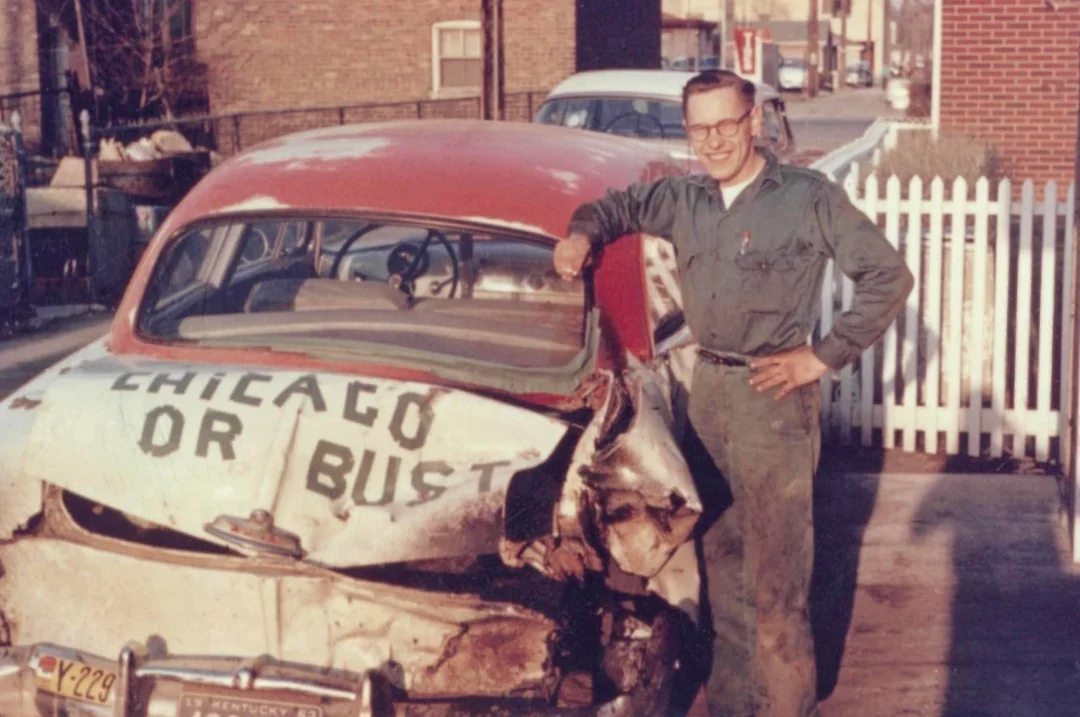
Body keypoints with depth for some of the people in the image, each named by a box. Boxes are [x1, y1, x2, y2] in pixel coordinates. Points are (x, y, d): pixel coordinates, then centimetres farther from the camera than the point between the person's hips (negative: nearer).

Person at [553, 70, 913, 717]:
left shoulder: (808, 197, -8)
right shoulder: (685, 197, 8)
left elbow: (889, 276, -7)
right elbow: (621, 206, 26)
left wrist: (823, 356, -9)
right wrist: (584, 233, 4)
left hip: (774, 396, -6)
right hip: (708, 389, 6)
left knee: (775, 573, -5)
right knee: (722, 556, 14)